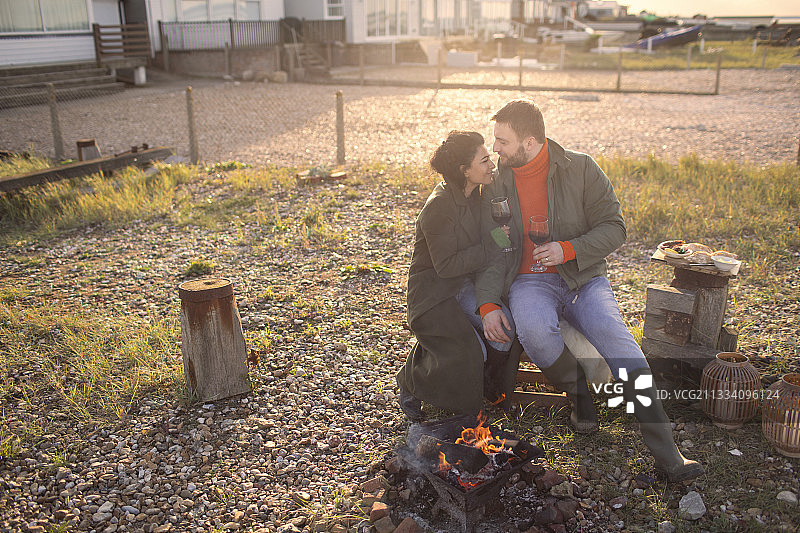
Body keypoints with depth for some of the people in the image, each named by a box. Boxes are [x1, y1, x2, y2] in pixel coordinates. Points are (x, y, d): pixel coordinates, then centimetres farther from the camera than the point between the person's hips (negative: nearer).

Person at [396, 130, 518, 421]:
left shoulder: (473, 193, 4)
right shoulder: (438, 207, -22)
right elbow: (446, 266, -21)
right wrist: (491, 246, -22)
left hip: (464, 285, 7)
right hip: (433, 291, -7)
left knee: (505, 324, -17)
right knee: (465, 353, -21)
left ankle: (482, 384, 9)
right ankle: (411, 381, 8)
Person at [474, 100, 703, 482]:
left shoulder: (580, 169, 0)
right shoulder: (496, 186, 6)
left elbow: (613, 227, -1)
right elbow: (491, 253, 5)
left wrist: (568, 250, -18)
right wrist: (488, 304, -11)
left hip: (584, 278, 0)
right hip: (530, 282, 1)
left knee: (618, 341, -27)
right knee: (534, 330, -35)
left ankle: (667, 453, -23)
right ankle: (578, 393, -4)